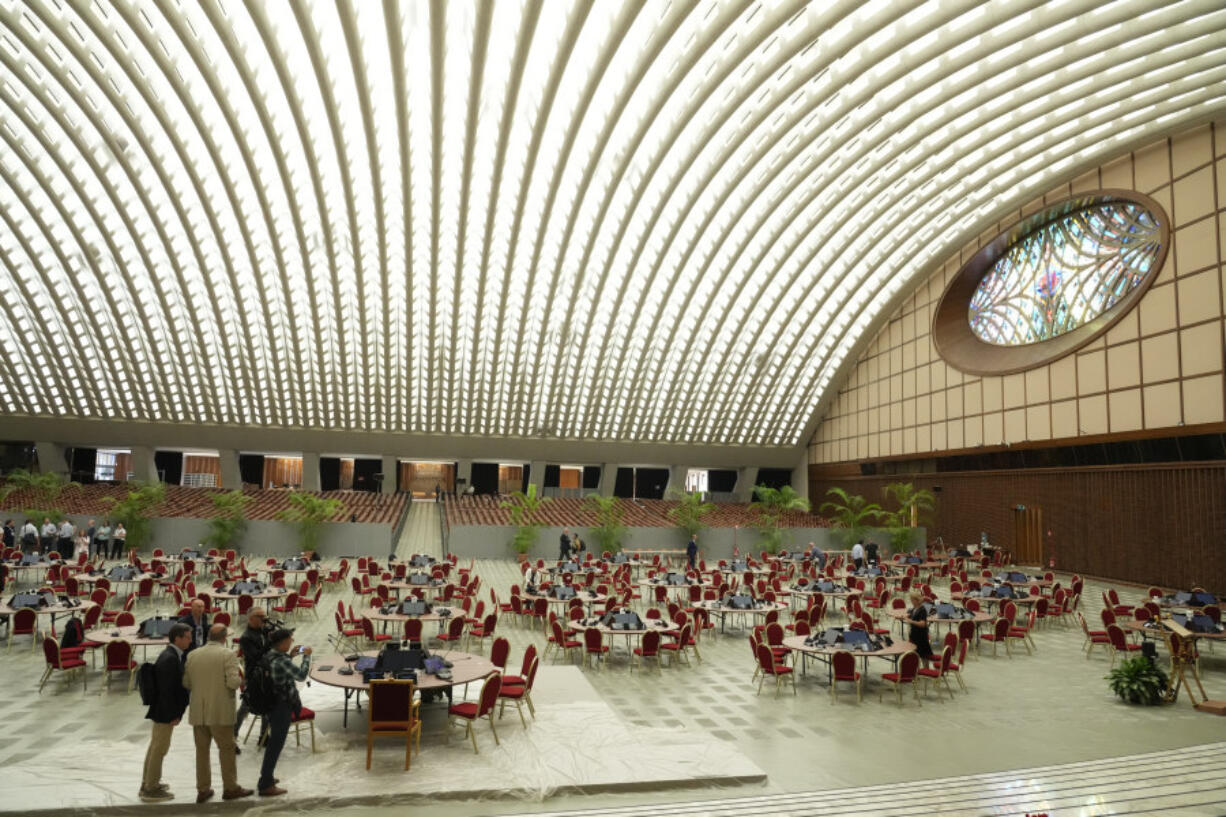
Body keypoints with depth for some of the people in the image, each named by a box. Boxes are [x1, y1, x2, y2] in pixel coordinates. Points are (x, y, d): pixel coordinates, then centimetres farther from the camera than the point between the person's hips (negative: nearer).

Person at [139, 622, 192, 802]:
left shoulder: (170, 655, 6)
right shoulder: (170, 659, -25)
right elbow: (167, 690, -25)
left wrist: (174, 713, 19)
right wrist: (173, 715, -19)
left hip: (162, 710, 10)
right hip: (165, 712, -10)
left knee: (155, 747, 21)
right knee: (159, 749, 3)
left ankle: (148, 783, 35)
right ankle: (151, 789, 15)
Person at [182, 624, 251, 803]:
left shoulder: (192, 655, 3)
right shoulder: (228, 654, -12)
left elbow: (186, 683, 7)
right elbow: (233, 682, -19)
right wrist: (241, 680, 2)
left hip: (198, 712, 5)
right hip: (220, 712, -5)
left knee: (202, 749, 14)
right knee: (226, 748, 7)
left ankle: (203, 789, 21)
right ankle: (230, 788, 15)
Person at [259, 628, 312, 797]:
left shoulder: (271, 655, 2)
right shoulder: (281, 661, -25)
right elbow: (301, 675, -24)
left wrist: (291, 655, 11)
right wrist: (306, 656, -14)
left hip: (273, 703, 10)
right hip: (282, 706, -10)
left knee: (274, 742, 23)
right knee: (276, 744, 2)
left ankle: (266, 777, 36)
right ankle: (266, 785, 11)